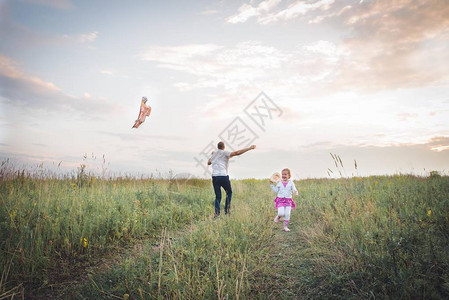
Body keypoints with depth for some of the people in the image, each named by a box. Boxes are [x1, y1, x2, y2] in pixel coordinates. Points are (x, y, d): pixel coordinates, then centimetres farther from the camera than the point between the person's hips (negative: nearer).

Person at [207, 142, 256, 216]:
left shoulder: (213, 154, 16)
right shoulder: (225, 153, 1)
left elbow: (208, 163, 34)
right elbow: (237, 153, -13)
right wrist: (249, 148, -13)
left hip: (214, 177, 4)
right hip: (223, 176, -4)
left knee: (218, 196, 10)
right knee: (229, 192, 18)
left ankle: (217, 213, 0)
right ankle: (227, 210, 11)